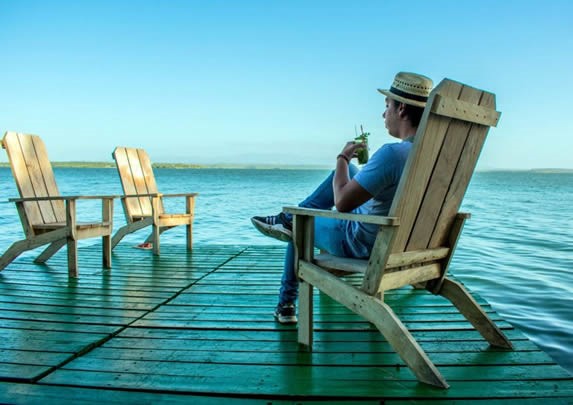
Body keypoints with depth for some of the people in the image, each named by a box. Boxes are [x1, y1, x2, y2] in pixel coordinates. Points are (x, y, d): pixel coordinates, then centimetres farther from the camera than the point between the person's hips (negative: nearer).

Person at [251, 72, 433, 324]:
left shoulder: (393, 153, -33)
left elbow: (342, 202, -28)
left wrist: (343, 157, -13)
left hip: (364, 244, -8)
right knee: (348, 171, 18)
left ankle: (287, 303, 35)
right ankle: (289, 219, 26)